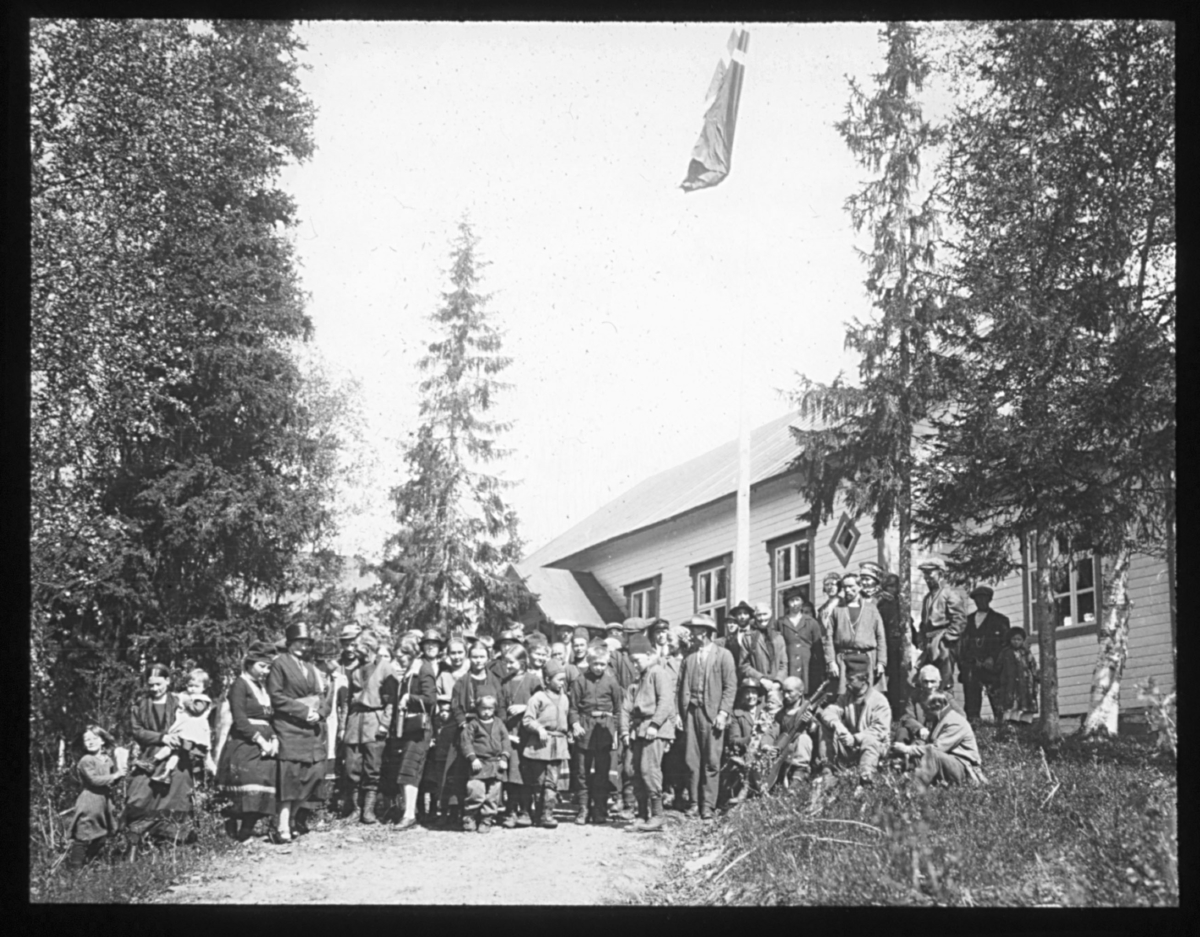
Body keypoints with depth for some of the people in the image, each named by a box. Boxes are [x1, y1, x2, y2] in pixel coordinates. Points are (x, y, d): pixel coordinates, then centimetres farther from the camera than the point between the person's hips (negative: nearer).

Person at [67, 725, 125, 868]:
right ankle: (75, 867, -1)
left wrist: (120, 772, -1)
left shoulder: (107, 759, 11)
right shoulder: (86, 761, -11)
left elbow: (112, 781, 19)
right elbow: (94, 780, -21)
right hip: (89, 802, -8)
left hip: (104, 802, 8)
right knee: (83, 837, -7)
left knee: (100, 837, 13)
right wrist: (114, 776, -19)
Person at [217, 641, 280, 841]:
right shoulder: (240, 684, -2)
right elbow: (240, 720, -11)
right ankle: (236, 834, -13)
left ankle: (246, 832, -2)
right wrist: (260, 740, -15)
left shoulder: (263, 688, 21)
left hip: (264, 747, 7)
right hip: (244, 745, -7)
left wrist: (274, 739, 1)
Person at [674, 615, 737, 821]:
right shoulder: (689, 657, 15)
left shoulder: (723, 655, 3)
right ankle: (694, 803, 8)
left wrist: (723, 713, -11)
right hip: (690, 712, 4)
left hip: (712, 713, -4)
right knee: (691, 760, 1)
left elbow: (730, 686, -2)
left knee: (711, 762, -4)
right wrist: (678, 713, 5)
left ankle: (708, 805, 1)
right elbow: (680, 688, 15)